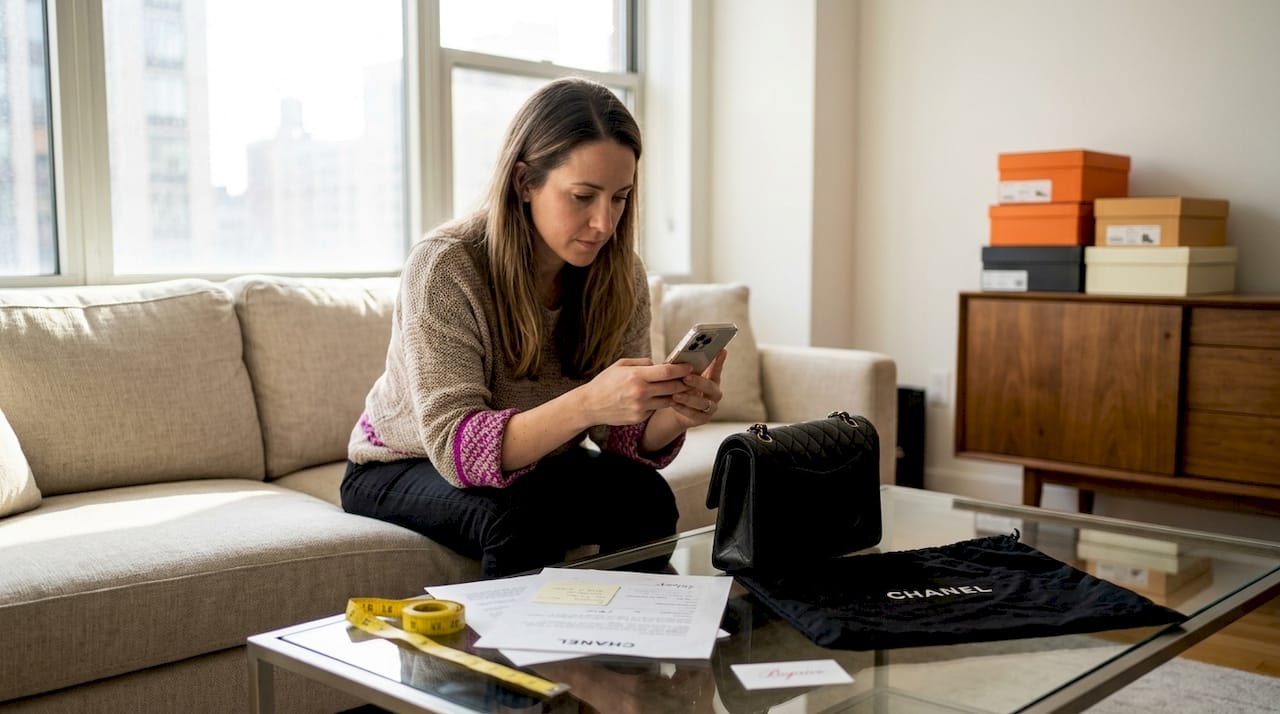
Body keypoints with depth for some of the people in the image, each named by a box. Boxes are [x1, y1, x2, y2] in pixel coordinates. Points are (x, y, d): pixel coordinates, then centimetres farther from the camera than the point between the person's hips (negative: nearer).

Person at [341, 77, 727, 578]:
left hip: (528, 465, 4)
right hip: (403, 468, -4)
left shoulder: (620, 276, -11)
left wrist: (673, 416, -34)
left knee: (646, 496, -22)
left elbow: (624, 439, -10)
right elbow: (455, 447, -33)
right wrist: (585, 404, -48)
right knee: (520, 518, -33)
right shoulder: (444, 267, -26)